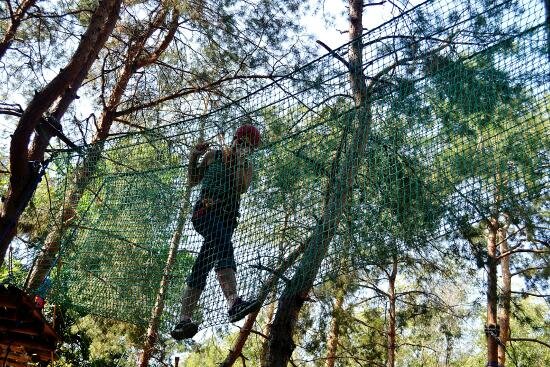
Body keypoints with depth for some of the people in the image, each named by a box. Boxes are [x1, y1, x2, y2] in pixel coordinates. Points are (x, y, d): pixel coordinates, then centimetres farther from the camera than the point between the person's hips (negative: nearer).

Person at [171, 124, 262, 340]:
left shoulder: (246, 168, 17)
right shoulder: (212, 156, 15)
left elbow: (241, 188, -4)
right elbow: (193, 181, 20)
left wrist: (240, 162, -10)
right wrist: (193, 158, 6)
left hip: (227, 218, 3)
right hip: (205, 211, -3)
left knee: (202, 267, -5)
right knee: (223, 245, -32)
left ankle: (183, 320, -6)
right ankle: (233, 303, -50)